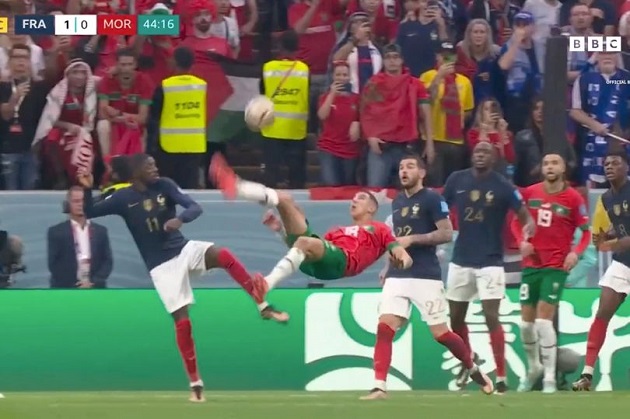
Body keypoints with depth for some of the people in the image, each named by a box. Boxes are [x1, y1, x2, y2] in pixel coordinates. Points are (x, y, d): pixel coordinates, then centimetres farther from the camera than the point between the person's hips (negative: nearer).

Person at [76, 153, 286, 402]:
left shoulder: (164, 186, -2)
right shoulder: (123, 199, -4)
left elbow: (195, 207, -11)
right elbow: (89, 212, -2)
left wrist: (180, 219, -33)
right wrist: (87, 189, -20)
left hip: (184, 250, 1)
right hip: (162, 266, -1)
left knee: (224, 256, -30)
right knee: (182, 321, -9)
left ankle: (263, 306, -22)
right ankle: (196, 384, 2)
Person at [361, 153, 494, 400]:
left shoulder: (431, 199, -5)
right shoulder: (397, 202, 16)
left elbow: (447, 233, -12)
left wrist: (412, 239, -18)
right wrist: (388, 265, 20)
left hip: (426, 276, -6)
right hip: (397, 276, 6)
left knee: (440, 333, -1)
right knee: (384, 328, -11)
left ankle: (473, 369, 23)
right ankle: (379, 386, -13)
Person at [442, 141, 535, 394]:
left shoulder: (503, 186, -9)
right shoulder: (456, 180, 0)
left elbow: (525, 215, -10)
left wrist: (528, 227, -33)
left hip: (490, 262, -4)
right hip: (461, 260, 4)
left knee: (491, 317, -13)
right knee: (456, 317, 13)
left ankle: (501, 378, -10)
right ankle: (467, 364, 37)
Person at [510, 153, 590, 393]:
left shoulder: (573, 198, -5)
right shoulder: (530, 193, 4)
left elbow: (586, 232, -1)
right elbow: (516, 222, 15)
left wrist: (576, 252, -18)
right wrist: (522, 241, -4)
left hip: (556, 267, -4)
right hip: (531, 265, 4)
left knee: (544, 321, -14)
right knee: (526, 323, 8)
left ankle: (550, 378, -8)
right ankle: (534, 368, 32)